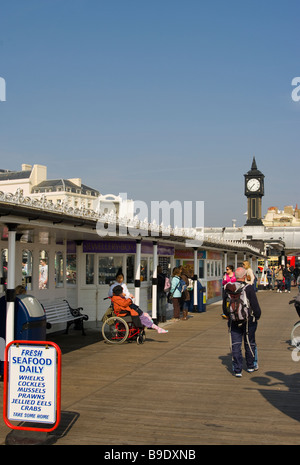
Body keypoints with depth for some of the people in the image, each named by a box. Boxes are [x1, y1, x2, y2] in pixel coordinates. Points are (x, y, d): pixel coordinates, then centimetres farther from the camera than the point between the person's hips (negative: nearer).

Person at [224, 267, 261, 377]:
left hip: (234, 321, 2)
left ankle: (237, 370, 4)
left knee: (236, 345, 5)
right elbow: (255, 305, -11)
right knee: (249, 343, 15)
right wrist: (257, 315, 4)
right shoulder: (249, 288, -13)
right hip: (248, 320, -2)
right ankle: (251, 366, 30)